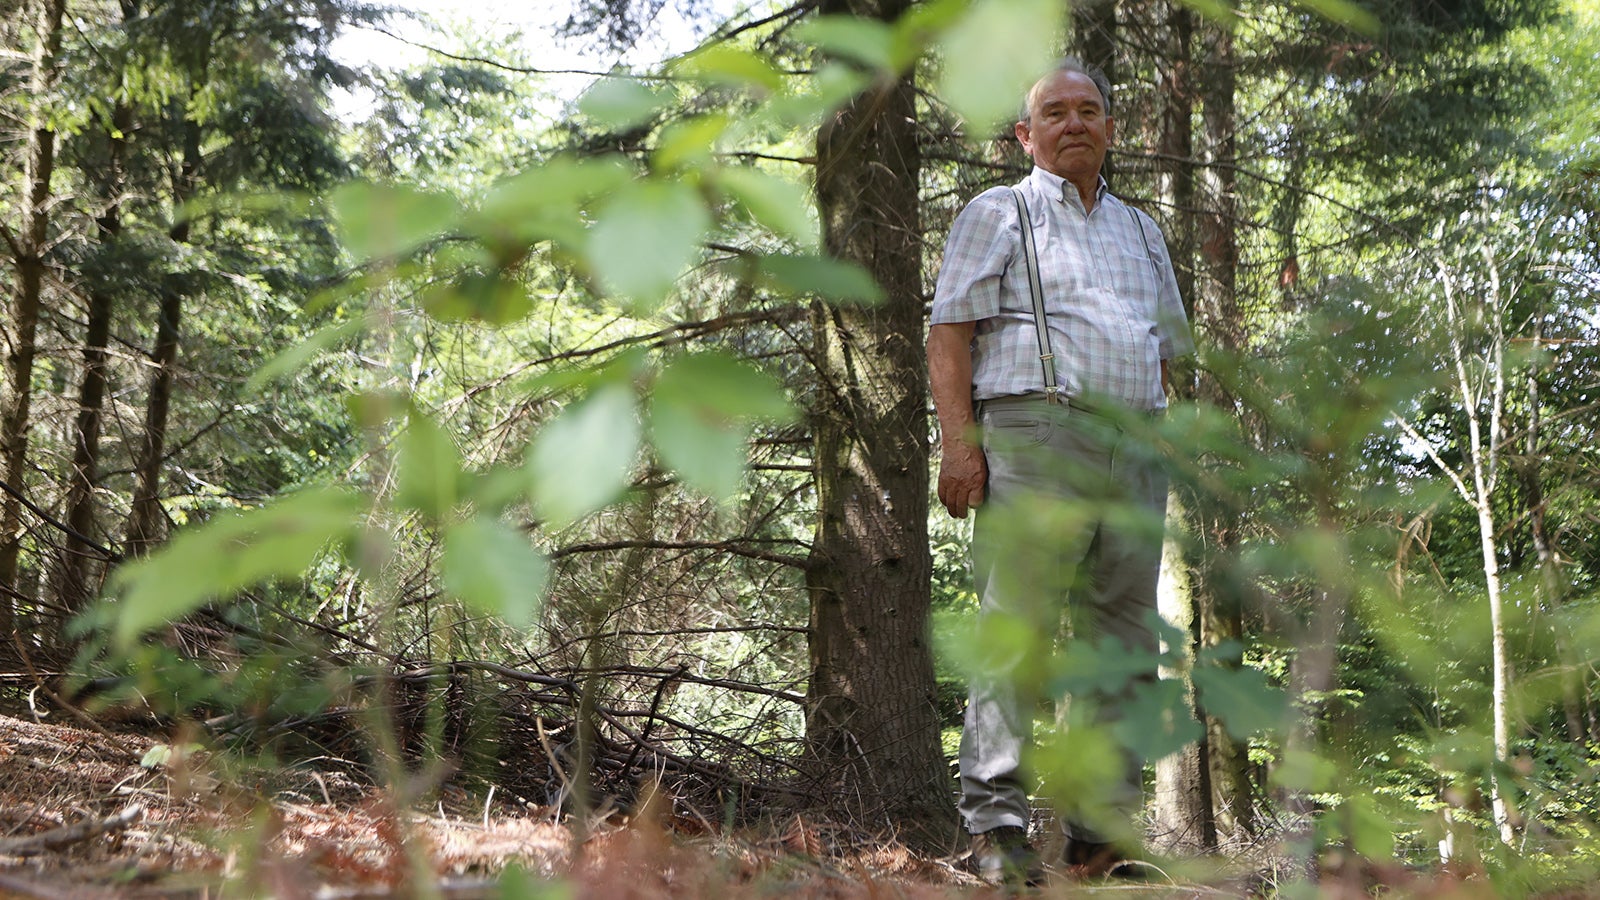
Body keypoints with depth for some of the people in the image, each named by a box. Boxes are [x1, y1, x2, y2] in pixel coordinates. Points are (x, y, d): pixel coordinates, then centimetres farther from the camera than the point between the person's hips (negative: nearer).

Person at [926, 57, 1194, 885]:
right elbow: (949, 333, 1)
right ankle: (996, 830, -10)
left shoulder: (1141, 230, 27)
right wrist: (959, 440, -12)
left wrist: (1166, 450, 12)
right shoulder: (997, 213, 11)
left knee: (1124, 641, 2)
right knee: (1016, 626, -12)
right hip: (1034, 430, -5)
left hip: (1136, 444, 6)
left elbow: (1168, 348, 26)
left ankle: (1101, 833, 7)